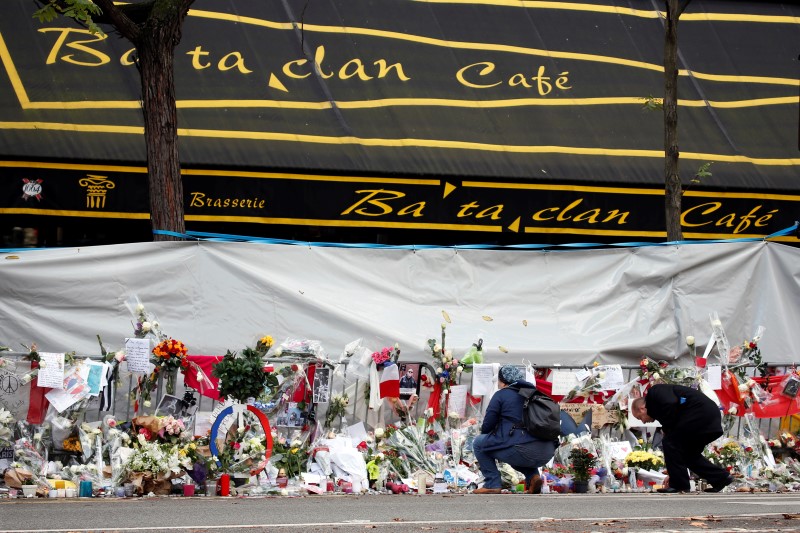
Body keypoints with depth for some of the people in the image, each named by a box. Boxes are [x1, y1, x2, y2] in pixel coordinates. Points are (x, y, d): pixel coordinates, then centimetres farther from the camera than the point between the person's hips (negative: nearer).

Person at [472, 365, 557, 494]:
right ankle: (533, 476, 15)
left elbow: (486, 427, 2)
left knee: (479, 443, 15)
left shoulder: (501, 395, 2)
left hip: (523, 452, -7)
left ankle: (492, 484, 5)